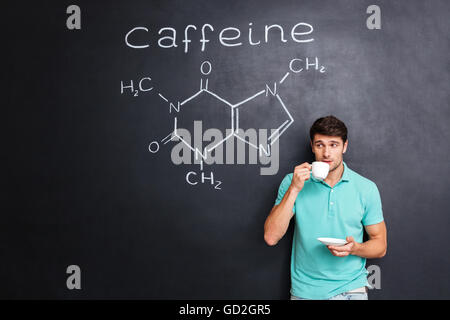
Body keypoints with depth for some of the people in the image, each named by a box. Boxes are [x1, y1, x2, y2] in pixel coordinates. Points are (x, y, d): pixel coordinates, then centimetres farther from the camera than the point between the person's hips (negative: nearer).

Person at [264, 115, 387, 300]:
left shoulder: (366, 188, 1)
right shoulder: (293, 181, -1)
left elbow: (380, 245, 7)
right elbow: (271, 237, -10)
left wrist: (355, 248, -13)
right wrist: (294, 189, -16)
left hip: (350, 288, -1)